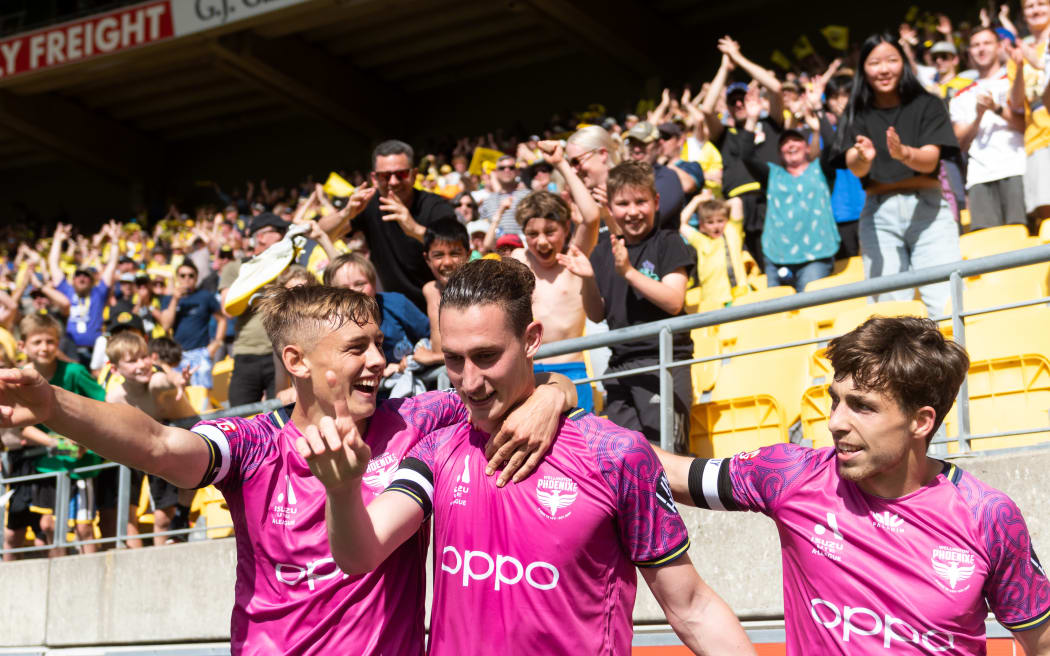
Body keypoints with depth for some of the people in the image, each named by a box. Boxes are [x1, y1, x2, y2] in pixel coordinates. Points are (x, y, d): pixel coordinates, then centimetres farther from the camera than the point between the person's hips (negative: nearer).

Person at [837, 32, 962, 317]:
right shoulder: (858, 116, 10)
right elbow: (854, 168, -5)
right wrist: (863, 158, -30)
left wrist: (904, 153, -28)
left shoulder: (927, 105, 6)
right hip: (878, 215, 1)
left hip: (927, 209, -1)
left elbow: (930, 161, -6)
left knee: (947, 305, -13)